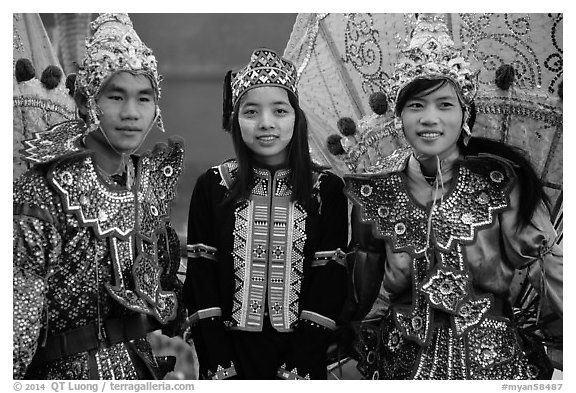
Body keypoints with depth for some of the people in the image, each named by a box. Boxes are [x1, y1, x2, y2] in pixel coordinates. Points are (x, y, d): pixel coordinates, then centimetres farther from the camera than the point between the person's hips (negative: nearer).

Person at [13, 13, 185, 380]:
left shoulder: (154, 181, 1)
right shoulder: (47, 189, -16)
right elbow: (20, 305, -18)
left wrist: (162, 305, -3)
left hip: (144, 363, 6)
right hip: (69, 369, -5)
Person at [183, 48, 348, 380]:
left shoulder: (327, 190, -3)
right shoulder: (213, 187, -2)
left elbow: (329, 284, -6)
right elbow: (200, 281, -4)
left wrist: (298, 370, -13)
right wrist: (222, 369, -12)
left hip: (302, 357, 0)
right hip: (231, 355, 0)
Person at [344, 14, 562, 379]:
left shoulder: (501, 181, -8)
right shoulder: (376, 193, -2)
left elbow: (549, 271, -14)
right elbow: (361, 290, 6)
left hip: (491, 359, -2)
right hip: (405, 359, 2)